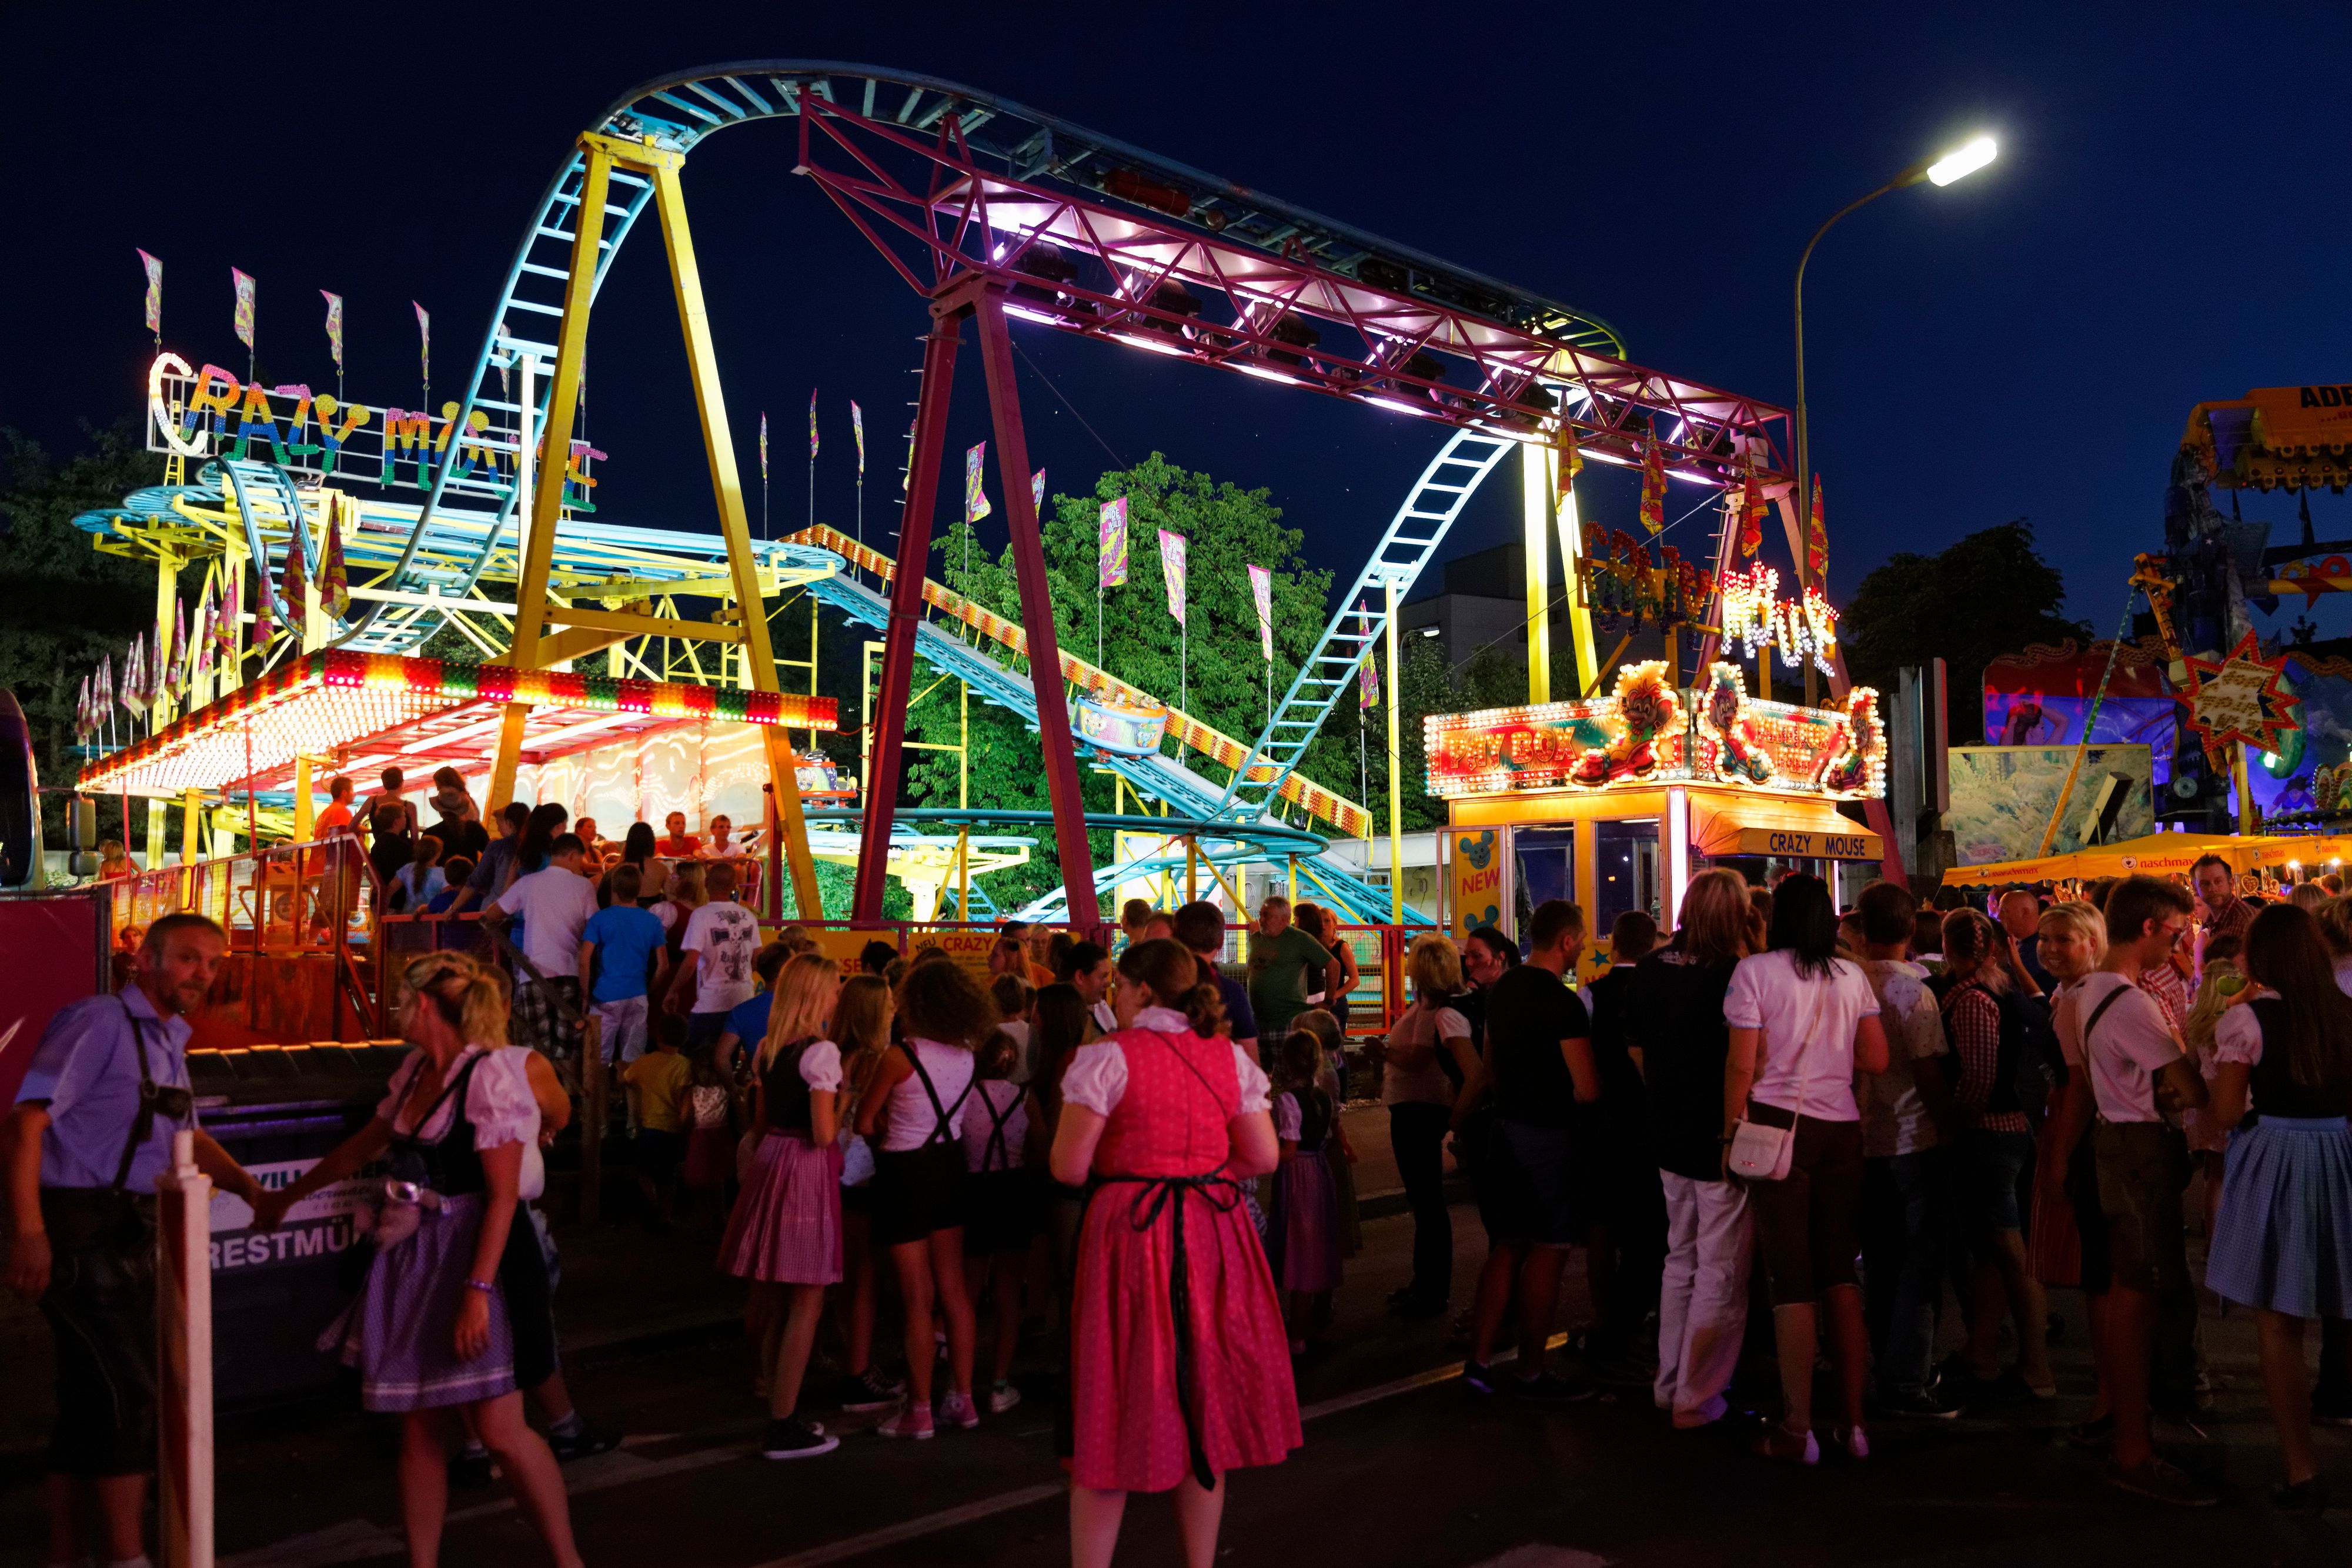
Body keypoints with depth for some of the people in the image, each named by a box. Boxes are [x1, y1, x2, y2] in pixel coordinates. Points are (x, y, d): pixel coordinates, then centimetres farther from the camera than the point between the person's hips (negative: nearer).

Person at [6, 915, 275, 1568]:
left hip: (127, 1235, 9)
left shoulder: (168, 1043, 15)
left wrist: (251, 1189, 10)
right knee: (136, 1392, -6)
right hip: (84, 1233, -9)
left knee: (91, 1401, 14)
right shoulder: (99, 1022, -12)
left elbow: (187, 1136, 25)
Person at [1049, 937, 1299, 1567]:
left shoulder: (1108, 1057, -9)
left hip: (1131, 1232, -4)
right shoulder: (1230, 1057, 5)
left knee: (1119, 1403, 5)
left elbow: (1070, 1166, -12)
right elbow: (1263, 1157, 4)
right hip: (1213, 1237, 4)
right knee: (1205, 1407, 14)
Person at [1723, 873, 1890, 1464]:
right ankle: (1853, 1421, 15)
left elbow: (1742, 1064, -8)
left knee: (1791, 1280, 1)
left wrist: (1731, 1132, 1)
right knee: (1841, 1273, 11)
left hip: (1779, 1125, -4)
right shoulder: (1852, 977, 8)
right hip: (1842, 1127, 4)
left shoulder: (1755, 971, -4)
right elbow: (1876, 1060, 8)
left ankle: (1798, 1429, 6)